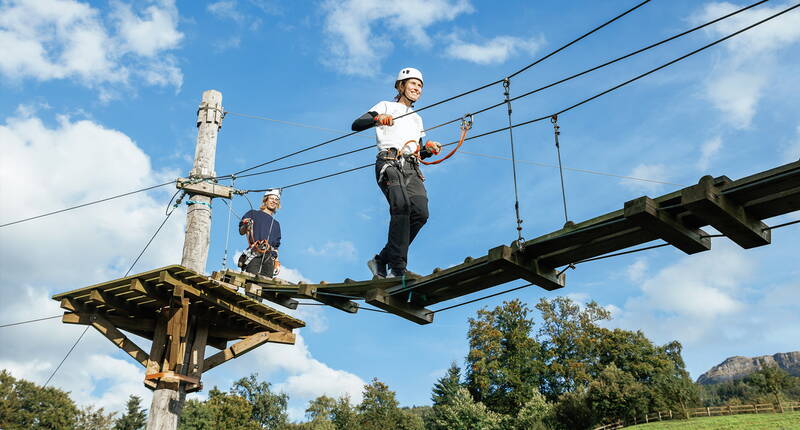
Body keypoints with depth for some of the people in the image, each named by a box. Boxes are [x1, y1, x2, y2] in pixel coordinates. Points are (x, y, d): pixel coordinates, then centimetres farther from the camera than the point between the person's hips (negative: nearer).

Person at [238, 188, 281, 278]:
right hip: (254, 254, -4)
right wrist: (246, 226, -14)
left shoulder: (276, 224, 30)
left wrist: (276, 262, 12)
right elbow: (241, 232, 8)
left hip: (269, 257, 4)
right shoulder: (253, 213, 19)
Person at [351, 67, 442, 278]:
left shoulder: (417, 119, 35)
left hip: (412, 169, 6)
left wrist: (428, 149, 10)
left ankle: (381, 260, -7)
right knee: (401, 206, -28)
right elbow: (356, 125, 3)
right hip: (389, 163, -6)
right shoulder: (386, 106, 17)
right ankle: (398, 268, -32)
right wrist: (376, 118, -16)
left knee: (421, 212, -16)